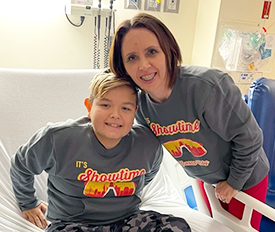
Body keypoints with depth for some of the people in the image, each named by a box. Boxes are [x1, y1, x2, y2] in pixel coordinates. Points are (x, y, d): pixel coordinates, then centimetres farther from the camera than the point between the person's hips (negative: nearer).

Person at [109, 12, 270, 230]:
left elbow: (249, 138, -24)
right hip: (204, 179, 5)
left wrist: (234, 182, -13)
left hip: (245, 178, -4)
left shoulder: (208, 86, -37)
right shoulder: (139, 102, -18)